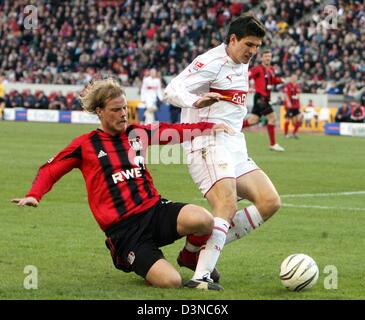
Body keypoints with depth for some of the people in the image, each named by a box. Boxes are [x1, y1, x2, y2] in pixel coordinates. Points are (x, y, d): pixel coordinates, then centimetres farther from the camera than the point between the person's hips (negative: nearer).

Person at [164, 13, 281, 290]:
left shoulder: (242, 65, 18)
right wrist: (196, 101, -37)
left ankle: (197, 249, 0)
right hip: (208, 145, -9)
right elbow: (172, 90, -20)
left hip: (235, 148, 9)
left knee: (270, 202, -1)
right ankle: (201, 276, -31)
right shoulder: (211, 62, -10)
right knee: (226, 208, -26)